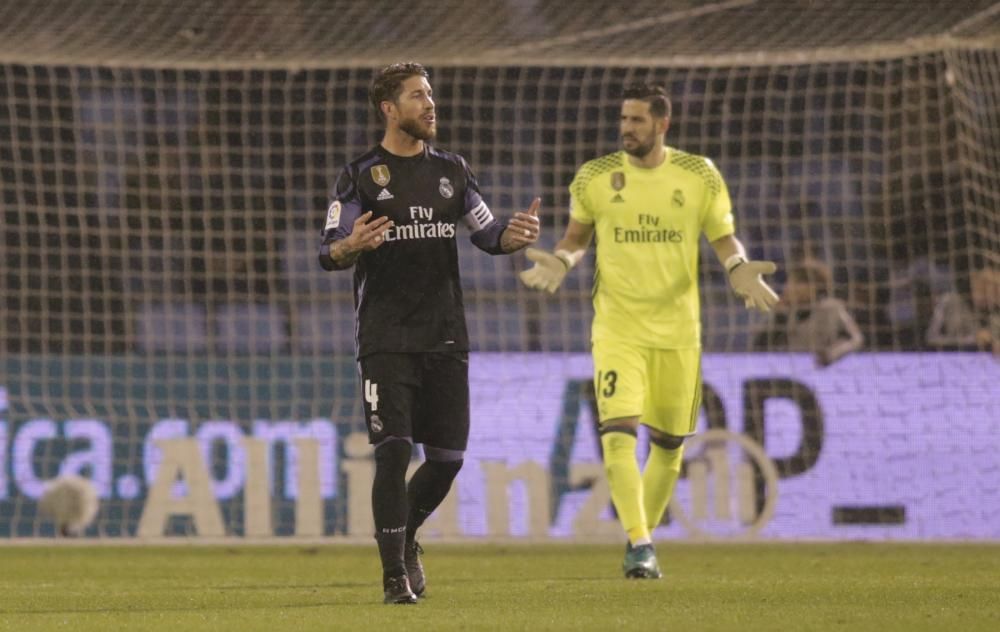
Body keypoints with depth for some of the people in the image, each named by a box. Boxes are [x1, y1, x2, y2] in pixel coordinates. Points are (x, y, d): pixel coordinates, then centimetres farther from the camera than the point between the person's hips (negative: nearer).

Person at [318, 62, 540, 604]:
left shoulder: (451, 171, 11)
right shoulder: (360, 176, -2)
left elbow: (487, 233, 15)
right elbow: (328, 254, -5)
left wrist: (517, 235, -9)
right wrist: (352, 245, -29)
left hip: (445, 339, 4)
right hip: (386, 341, -4)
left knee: (447, 458, 4)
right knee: (393, 453, -12)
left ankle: (405, 535, 31)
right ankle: (395, 574, -5)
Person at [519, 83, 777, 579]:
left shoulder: (699, 177, 0)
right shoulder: (595, 178, 0)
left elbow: (723, 238, 7)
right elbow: (577, 235, 13)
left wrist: (739, 268, -14)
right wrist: (560, 263, -8)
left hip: (677, 328, 1)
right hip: (617, 327, -1)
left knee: (668, 443, 10)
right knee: (618, 433, -19)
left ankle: (646, 536, 29)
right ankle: (638, 544, -20)